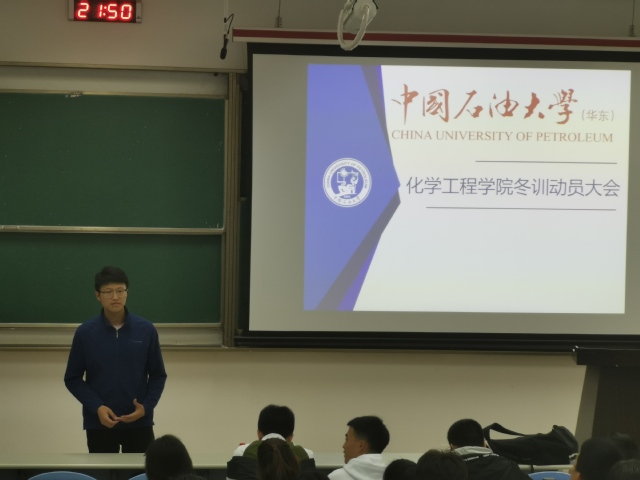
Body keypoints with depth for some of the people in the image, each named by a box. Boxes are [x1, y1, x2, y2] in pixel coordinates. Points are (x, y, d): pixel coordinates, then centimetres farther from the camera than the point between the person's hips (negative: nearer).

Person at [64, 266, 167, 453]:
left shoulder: (146, 330, -1)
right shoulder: (85, 333, -3)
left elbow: (158, 375, 6)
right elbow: (73, 379, 2)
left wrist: (146, 407, -10)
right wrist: (96, 407, -13)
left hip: (139, 422, 0)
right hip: (99, 423, 0)